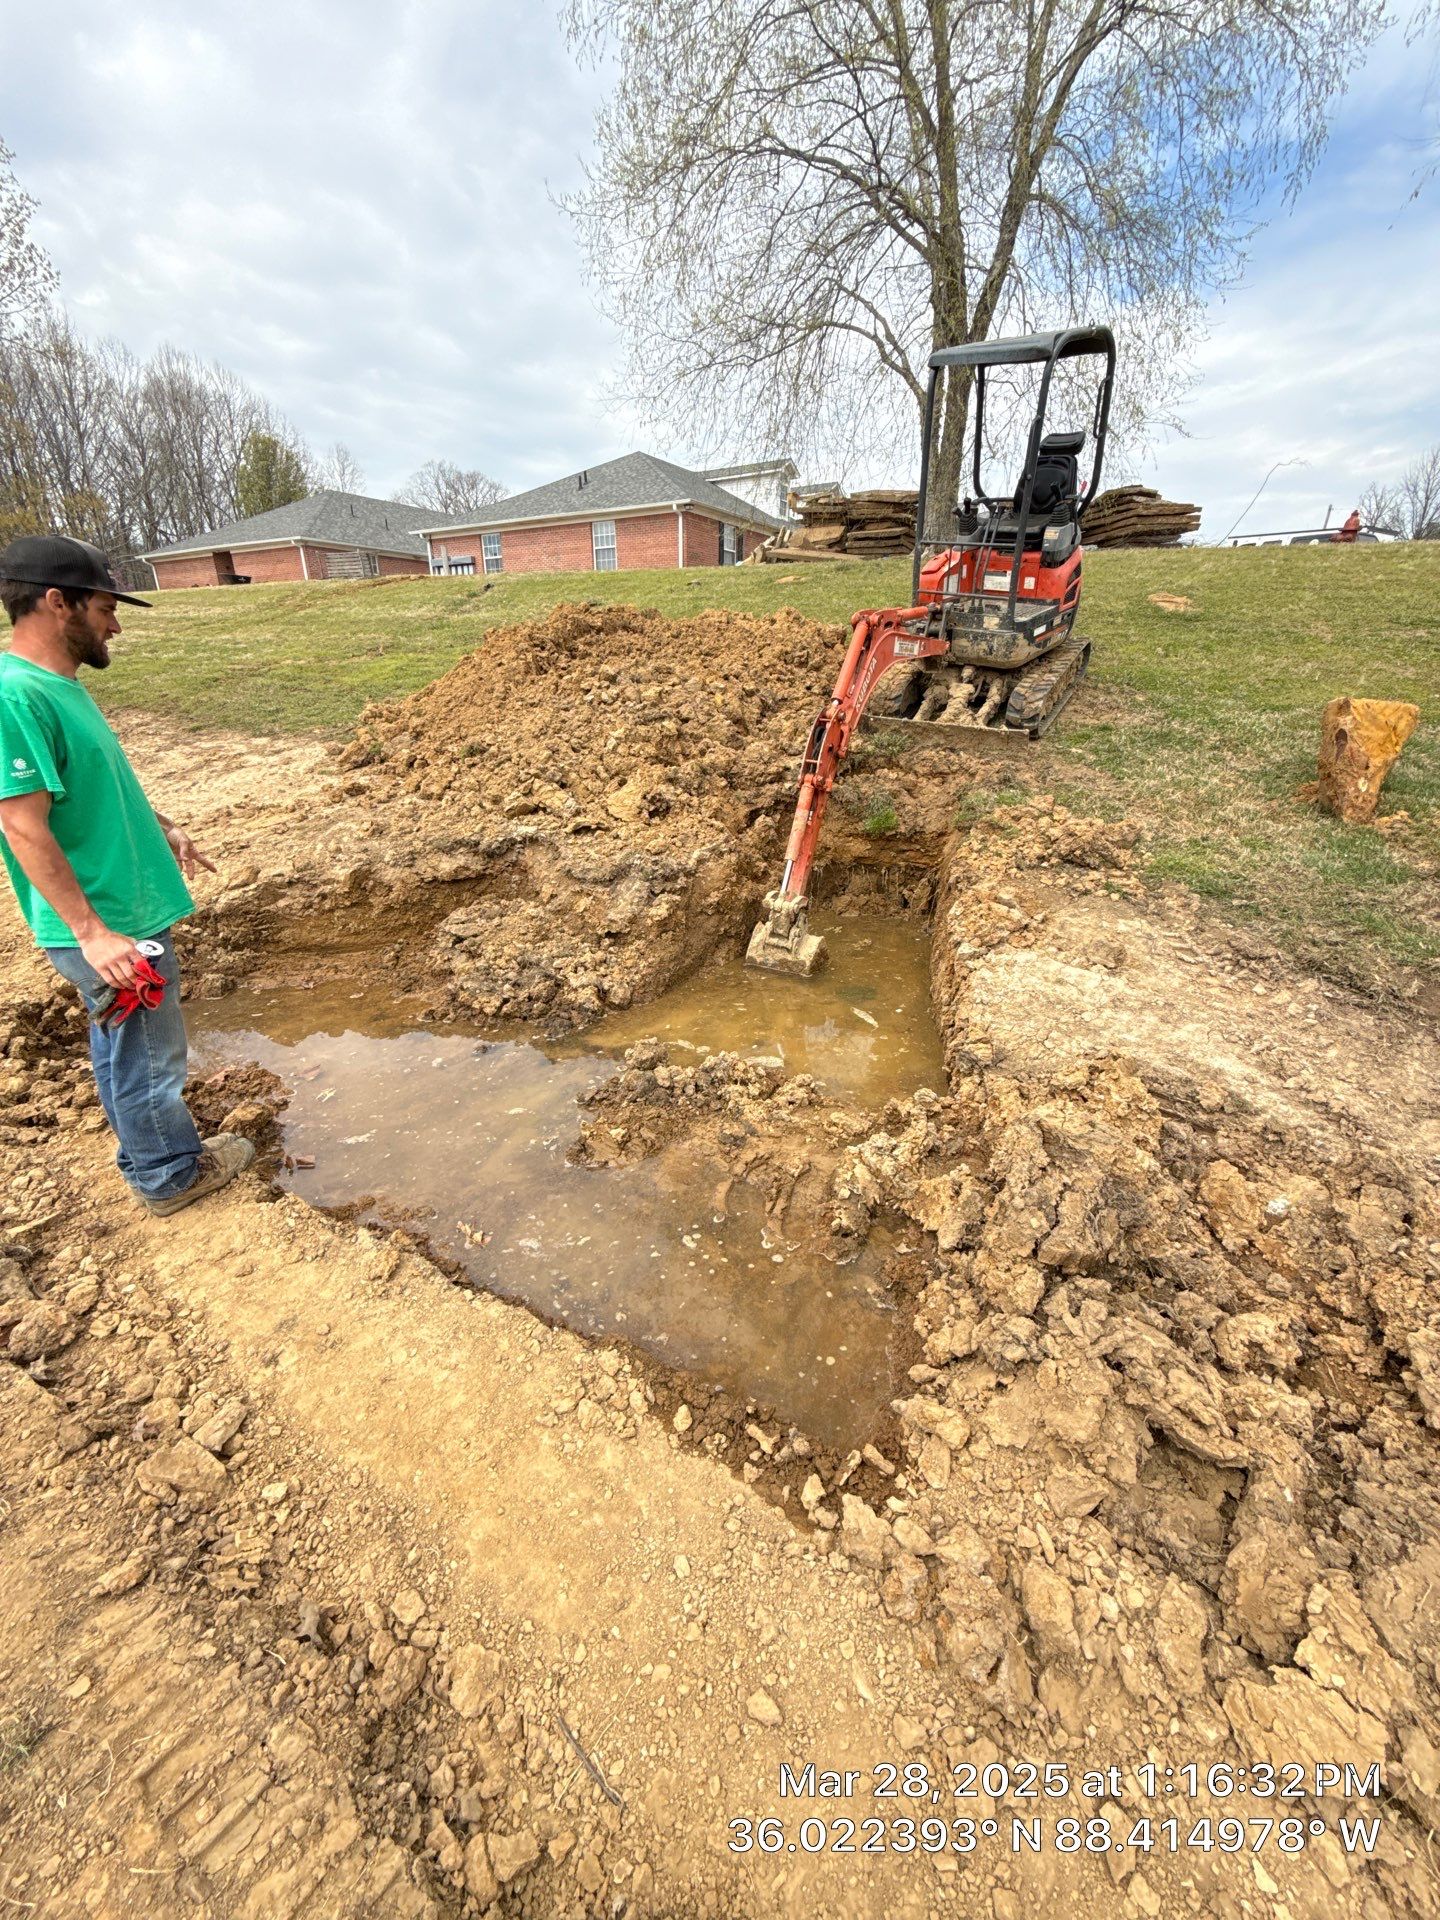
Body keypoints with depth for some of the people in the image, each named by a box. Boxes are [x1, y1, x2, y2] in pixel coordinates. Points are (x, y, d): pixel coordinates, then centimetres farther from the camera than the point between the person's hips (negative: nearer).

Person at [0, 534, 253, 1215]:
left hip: (122, 909, 9)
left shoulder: (55, 683, 8)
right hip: (107, 927, -9)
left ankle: (149, 1151, 41)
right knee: (147, 1055, 7)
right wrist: (92, 933, -25)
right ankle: (170, 1176, 27)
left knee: (122, 1046, 22)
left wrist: (162, 827, 27)